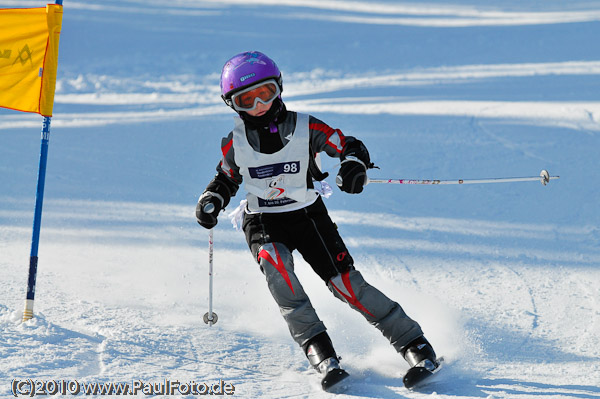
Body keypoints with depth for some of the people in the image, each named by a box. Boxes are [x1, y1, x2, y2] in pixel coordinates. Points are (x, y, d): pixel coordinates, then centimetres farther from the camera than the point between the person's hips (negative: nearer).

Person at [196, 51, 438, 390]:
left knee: (347, 283, -14)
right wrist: (212, 201, -4)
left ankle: (413, 343, -3)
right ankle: (317, 346, -32)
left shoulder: (306, 128, -9)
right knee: (275, 262, -33)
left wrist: (355, 165, -25)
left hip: (309, 216, -1)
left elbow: (350, 146, -3)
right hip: (264, 225, 1)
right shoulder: (235, 143, -2)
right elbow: (226, 178, 15)